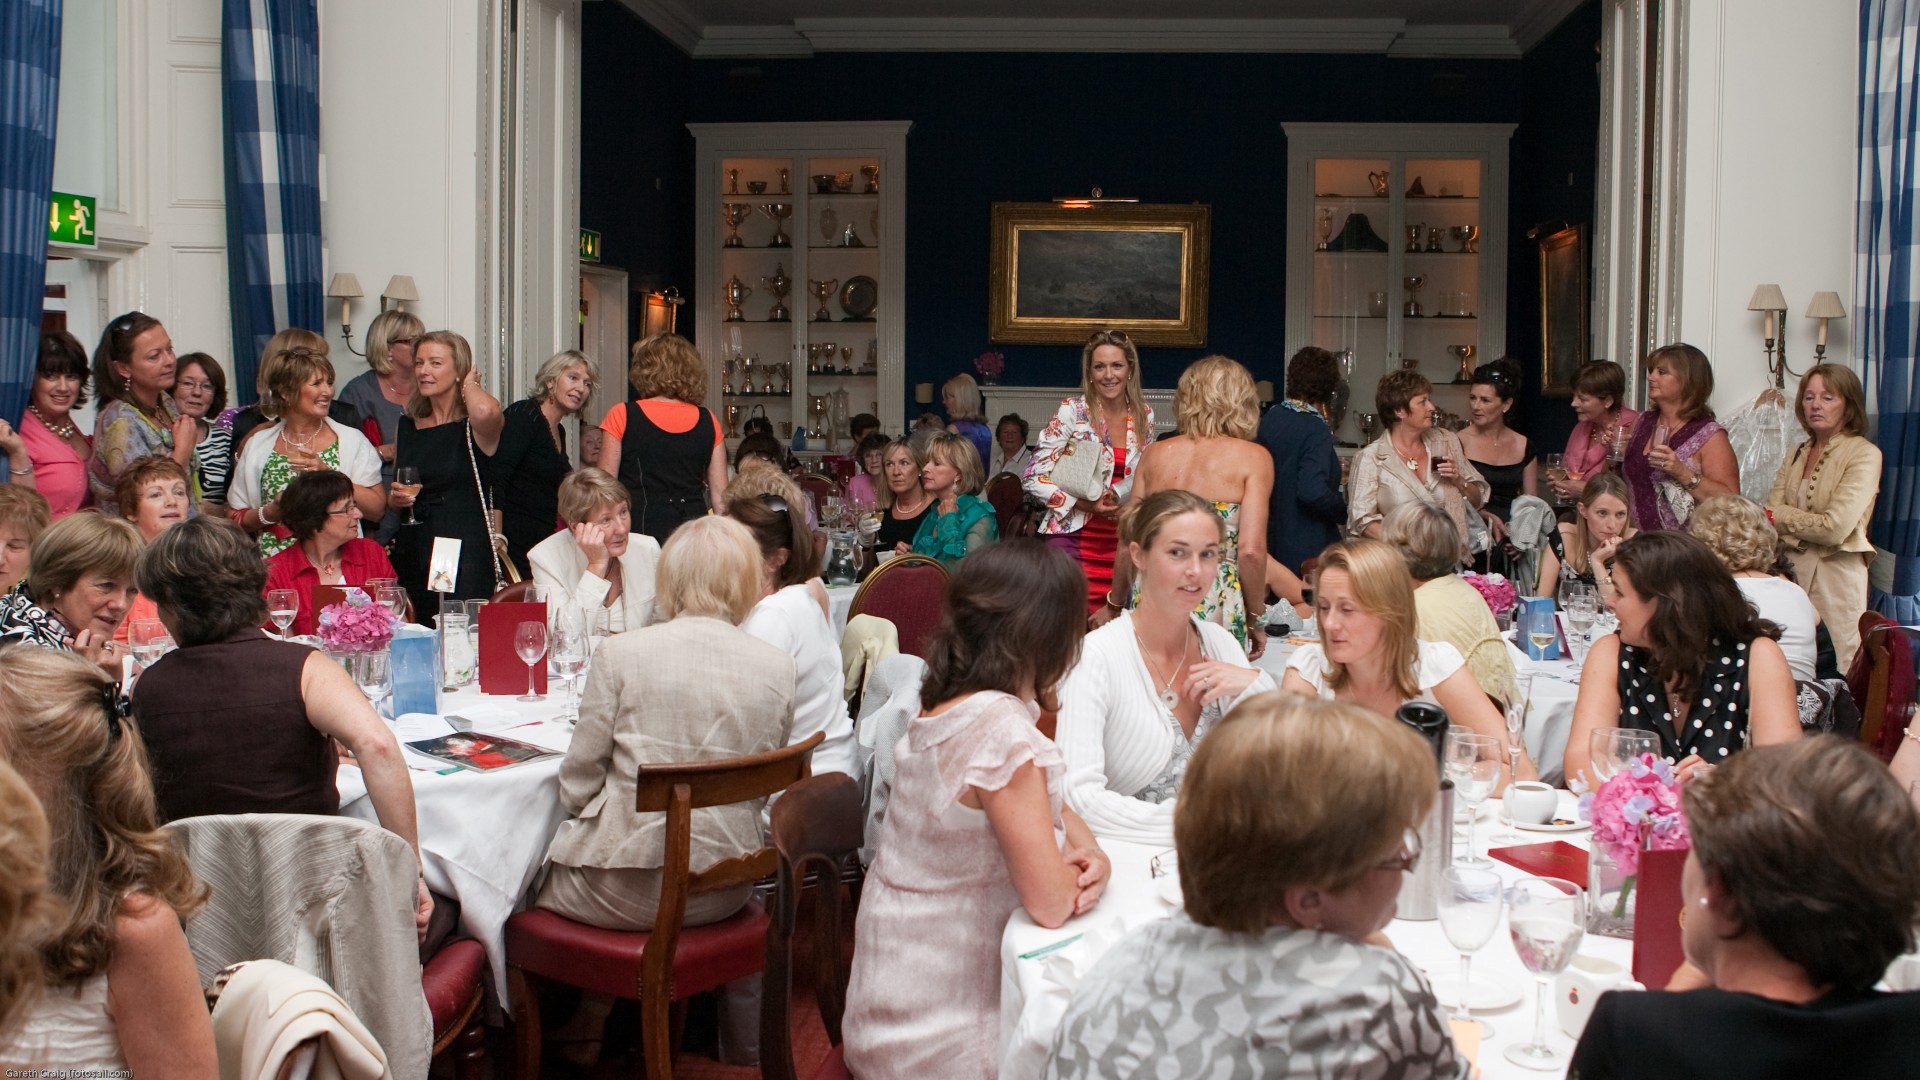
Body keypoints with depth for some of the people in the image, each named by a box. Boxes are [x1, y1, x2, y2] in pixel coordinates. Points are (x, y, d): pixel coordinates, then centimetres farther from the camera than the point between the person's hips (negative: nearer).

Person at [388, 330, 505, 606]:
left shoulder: (474, 426, -4)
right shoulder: (407, 426, 13)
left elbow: (485, 411, -30)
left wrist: (469, 384, -8)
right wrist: (396, 498, 2)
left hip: (465, 556, -5)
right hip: (411, 552, 5)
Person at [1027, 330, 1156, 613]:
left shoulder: (1144, 415, 7)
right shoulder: (1072, 412, -6)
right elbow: (1035, 479, -8)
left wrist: (1123, 499, 0)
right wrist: (1083, 504, -18)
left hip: (1122, 541, 4)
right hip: (1075, 536, -4)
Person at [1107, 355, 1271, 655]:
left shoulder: (1154, 454, 9)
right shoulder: (1253, 458, -1)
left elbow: (1127, 547, 10)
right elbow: (1251, 551, -10)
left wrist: (1114, 604, 26)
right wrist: (1256, 618, 3)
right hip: (1217, 609, -3)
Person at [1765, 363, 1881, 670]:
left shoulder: (1864, 455, -7)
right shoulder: (1797, 455, 13)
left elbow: (1835, 528, -16)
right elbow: (1770, 513, 3)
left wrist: (1779, 516, -5)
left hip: (1835, 573, -5)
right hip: (1791, 568, 6)